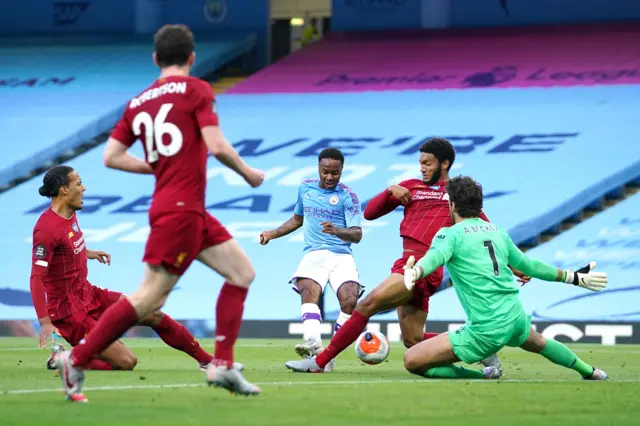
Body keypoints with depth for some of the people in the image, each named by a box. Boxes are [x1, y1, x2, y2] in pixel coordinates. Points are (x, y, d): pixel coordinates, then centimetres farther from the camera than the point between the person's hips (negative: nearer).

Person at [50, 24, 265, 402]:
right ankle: (76, 360, -5)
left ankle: (223, 365, 7)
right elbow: (217, 146, -14)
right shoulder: (196, 90, -6)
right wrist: (247, 173, 2)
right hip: (180, 209, -8)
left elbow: (111, 156, 9)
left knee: (242, 272, 12)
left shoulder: (138, 102, 13)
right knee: (150, 298, -8)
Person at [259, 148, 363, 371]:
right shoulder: (305, 188, 16)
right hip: (313, 254, 2)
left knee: (349, 300, -26)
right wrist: (273, 234, 24)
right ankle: (314, 345, -52)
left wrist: (337, 231, -27)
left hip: (341, 255, -2)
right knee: (308, 291, -30)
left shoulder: (348, 196, 2)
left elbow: (357, 234, -7)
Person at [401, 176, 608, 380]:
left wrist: (415, 272, -50)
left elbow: (435, 257, -28)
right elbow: (527, 264, 23)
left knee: (412, 361, -4)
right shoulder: (497, 231, 12)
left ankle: (483, 377, -6)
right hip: (515, 316, 7)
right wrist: (573, 277, 37)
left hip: (485, 331, -7)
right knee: (538, 342, 42)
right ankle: (590, 371, 60)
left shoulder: (450, 234, -5)